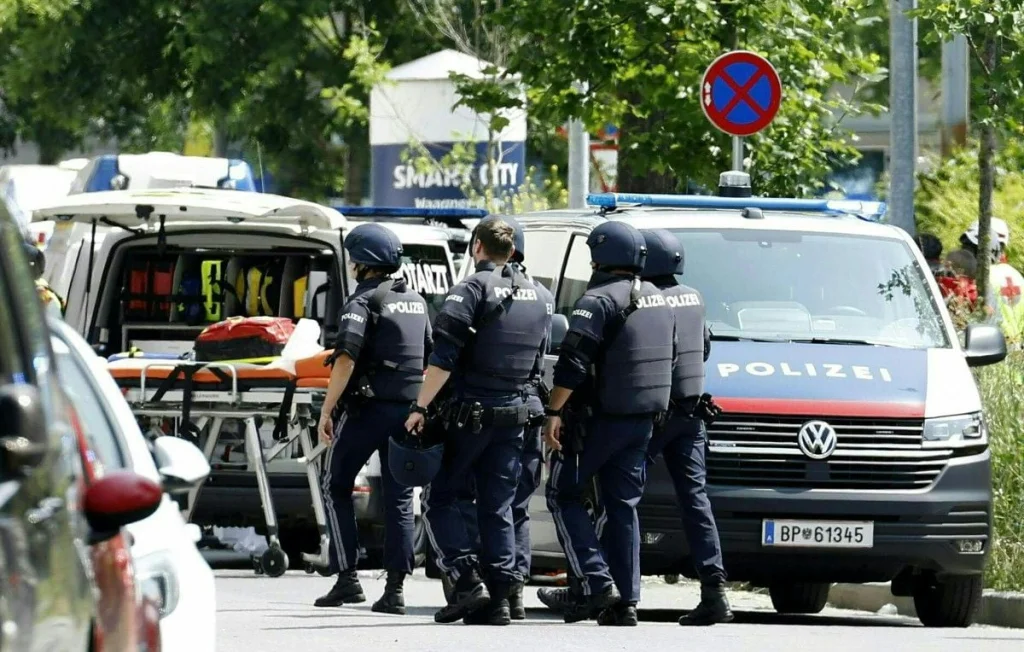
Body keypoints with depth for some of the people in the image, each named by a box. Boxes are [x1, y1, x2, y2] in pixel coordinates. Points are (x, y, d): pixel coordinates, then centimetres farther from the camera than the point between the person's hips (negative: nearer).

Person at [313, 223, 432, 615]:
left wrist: (327, 410, -16)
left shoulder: (364, 301, -8)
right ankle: (395, 589, 1)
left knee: (336, 487, 7)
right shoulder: (416, 302, 16)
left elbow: (346, 359, -19)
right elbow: (430, 358, 20)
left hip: (367, 409, -6)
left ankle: (346, 579, -2)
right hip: (408, 410, 6)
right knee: (399, 498, 6)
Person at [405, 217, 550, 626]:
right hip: (513, 416, 6)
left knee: (439, 499, 4)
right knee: (498, 508, 8)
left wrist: (421, 406, -15)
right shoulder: (533, 297, 14)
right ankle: (499, 598, 2)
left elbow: (444, 357, -17)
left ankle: (467, 580, -10)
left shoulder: (473, 289, -9)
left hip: (469, 413, -6)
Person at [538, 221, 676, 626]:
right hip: (643, 421, 8)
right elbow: (666, 357, 21)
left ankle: (594, 582, -9)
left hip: (599, 418, -8)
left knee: (563, 494, 3)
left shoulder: (599, 301, -15)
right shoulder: (656, 300, 13)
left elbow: (572, 364, -20)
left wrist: (553, 412, -17)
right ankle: (625, 601, 6)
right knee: (623, 505, 10)